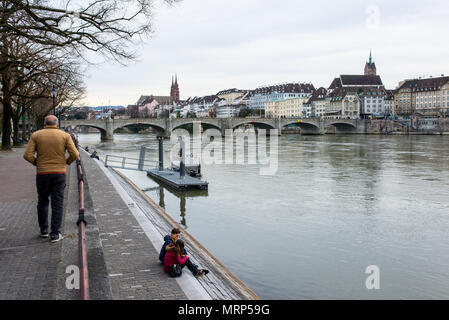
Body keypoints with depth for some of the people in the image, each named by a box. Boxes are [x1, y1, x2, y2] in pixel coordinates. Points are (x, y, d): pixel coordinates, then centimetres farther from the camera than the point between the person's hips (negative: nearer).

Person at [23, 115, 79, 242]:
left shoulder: (36, 135, 2)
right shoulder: (65, 135, 1)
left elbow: (28, 155, -7)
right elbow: (75, 154, -8)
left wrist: (37, 163, 11)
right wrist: (67, 162, 11)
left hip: (42, 174, 1)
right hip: (59, 174, -1)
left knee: (42, 202, 18)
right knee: (57, 204, 4)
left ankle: (43, 230, 23)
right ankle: (55, 234, 2)